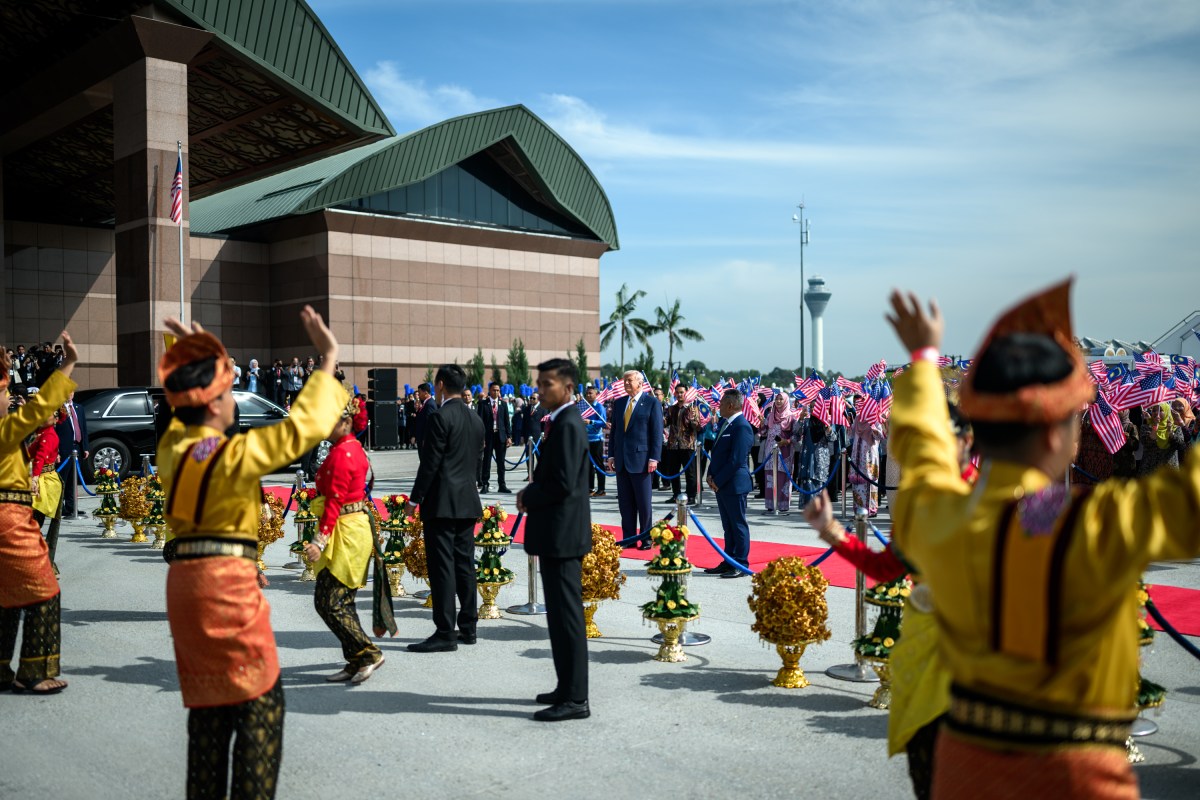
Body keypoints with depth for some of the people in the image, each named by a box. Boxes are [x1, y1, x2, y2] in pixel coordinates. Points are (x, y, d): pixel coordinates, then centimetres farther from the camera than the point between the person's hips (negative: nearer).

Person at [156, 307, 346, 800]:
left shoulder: (173, 449, 7)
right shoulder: (234, 454, -13)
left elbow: (188, 414, 30)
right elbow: (301, 428, -19)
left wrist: (193, 363, 36)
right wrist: (329, 361, -13)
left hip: (184, 582, 8)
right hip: (228, 580, -8)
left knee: (207, 705, 16)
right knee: (261, 705, 0)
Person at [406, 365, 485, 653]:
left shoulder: (441, 417, -12)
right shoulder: (476, 419, 12)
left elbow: (430, 463, -14)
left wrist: (415, 499, -8)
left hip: (442, 502, -8)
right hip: (468, 501, 8)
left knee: (442, 567, -6)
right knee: (465, 564, 12)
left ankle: (445, 633, -4)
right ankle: (468, 628, 18)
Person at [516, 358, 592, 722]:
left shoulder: (567, 425, -17)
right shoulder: (564, 422, 15)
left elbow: (563, 484, -23)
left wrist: (528, 497, -8)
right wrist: (532, 492, 7)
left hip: (561, 533, -11)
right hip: (559, 533, 11)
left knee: (566, 615, -5)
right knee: (562, 614, 16)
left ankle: (575, 699, 2)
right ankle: (568, 688, 26)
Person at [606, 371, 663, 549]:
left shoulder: (652, 403, -2)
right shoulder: (619, 403, 13)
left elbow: (657, 433, -5)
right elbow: (613, 431, 16)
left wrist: (654, 458, -12)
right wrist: (611, 455, 10)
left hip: (640, 459, -5)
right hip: (621, 460, 5)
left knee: (643, 503, 1)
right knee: (625, 503, 7)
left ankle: (646, 539, 10)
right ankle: (628, 538, 14)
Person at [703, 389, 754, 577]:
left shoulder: (742, 427, -17)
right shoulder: (724, 423, 13)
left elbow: (736, 460, -20)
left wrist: (718, 481, -16)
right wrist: (711, 476, 6)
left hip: (734, 484, -9)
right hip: (720, 484, 9)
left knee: (738, 525, 0)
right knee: (728, 526, 15)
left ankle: (741, 565, 7)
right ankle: (729, 562, 22)